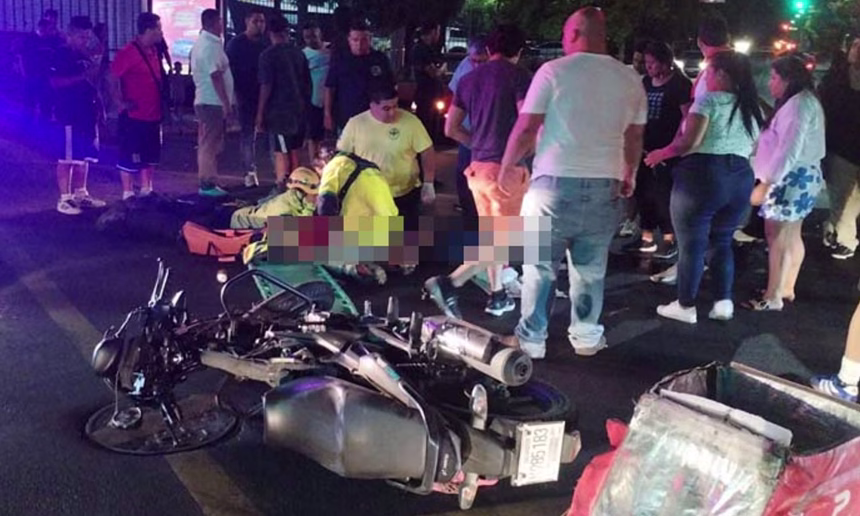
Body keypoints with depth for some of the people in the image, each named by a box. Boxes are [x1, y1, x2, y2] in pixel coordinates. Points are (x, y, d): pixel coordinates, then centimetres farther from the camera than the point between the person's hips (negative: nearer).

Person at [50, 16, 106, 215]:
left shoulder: (86, 56, 16)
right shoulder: (61, 55, -6)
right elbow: (55, 82, -17)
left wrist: (95, 75, 6)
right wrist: (82, 76, -22)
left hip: (87, 113, 8)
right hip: (69, 114, -8)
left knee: (84, 156, 12)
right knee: (67, 158, -5)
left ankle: (80, 194, 22)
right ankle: (64, 199, -1)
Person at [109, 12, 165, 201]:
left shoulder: (153, 51, 10)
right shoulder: (128, 52, -14)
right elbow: (112, 78, -16)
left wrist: (162, 108, 14)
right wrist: (121, 102, -17)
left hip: (152, 114, 8)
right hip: (134, 116, -8)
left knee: (150, 156, 16)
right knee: (130, 157, 1)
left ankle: (146, 190, 27)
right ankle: (128, 194, 8)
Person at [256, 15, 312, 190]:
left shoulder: (268, 55, -9)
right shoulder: (299, 53, 7)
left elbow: (266, 86, -13)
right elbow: (307, 83, 11)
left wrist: (260, 114, -8)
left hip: (278, 110, -6)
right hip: (299, 110, 6)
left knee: (281, 153, -4)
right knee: (294, 152, 14)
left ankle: (281, 188, -4)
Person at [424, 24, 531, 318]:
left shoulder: (469, 79, 11)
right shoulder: (518, 76, -8)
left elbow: (451, 129, 13)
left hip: (478, 167, 7)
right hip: (507, 168, -7)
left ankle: (497, 296, 23)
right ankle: (449, 284, -15)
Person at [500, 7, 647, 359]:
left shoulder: (553, 71, -4)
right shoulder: (630, 79, 7)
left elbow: (526, 128, -7)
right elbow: (635, 137, 12)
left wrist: (507, 167, 6)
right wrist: (629, 175, 28)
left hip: (555, 183, -3)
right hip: (605, 186, 4)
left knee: (539, 266, 7)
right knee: (591, 268, 15)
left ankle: (531, 340, 12)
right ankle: (586, 336, 23)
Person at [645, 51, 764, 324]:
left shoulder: (709, 100, -6)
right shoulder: (753, 108, 15)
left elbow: (689, 141, -16)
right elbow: (752, 148, 19)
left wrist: (661, 154, -3)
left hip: (703, 174, -7)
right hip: (741, 178, 7)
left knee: (692, 243, 2)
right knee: (722, 241, 18)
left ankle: (685, 306, 9)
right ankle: (723, 302, 13)